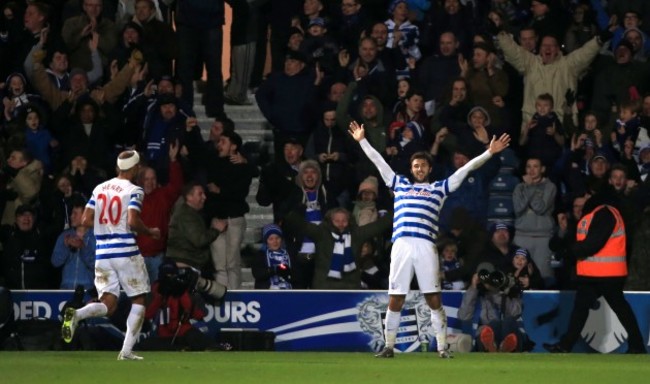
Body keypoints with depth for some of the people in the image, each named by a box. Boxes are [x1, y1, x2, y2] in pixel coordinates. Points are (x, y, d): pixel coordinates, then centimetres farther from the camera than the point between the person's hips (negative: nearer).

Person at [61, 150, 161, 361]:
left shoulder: (99, 189, 11)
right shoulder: (134, 191, -7)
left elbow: (86, 220, 9)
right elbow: (133, 222, -19)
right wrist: (151, 232, -1)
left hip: (102, 252, 5)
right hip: (126, 251, -5)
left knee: (108, 305, 6)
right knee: (138, 300, 9)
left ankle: (76, 314, -25)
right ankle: (126, 350, -1)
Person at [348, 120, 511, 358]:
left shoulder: (439, 189, 17)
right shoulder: (400, 185, 23)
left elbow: (466, 169, 16)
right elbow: (378, 161, 30)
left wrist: (489, 153, 12)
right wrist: (362, 141, 34)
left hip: (426, 247, -2)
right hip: (401, 246, 2)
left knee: (434, 299, -5)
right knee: (395, 300, 2)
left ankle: (442, 347, -1)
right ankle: (389, 346, 10)